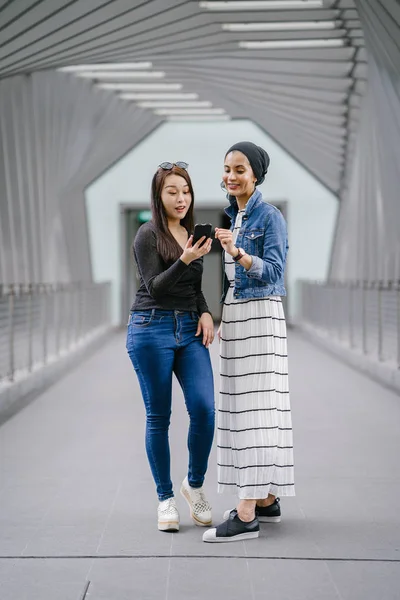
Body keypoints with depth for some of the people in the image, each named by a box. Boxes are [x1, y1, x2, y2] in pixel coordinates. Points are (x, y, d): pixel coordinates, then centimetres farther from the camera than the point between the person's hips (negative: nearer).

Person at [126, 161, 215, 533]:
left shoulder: (191, 234, 15)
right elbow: (155, 287, -13)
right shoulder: (149, 235, -4)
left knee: (204, 408, -9)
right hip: (152, 327, -5)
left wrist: (205, 313, 5)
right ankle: (165, 498, 12)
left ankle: (195, 484, 12)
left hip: (189, 329, 5)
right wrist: (185, 260, -27)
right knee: (158, 416, 1)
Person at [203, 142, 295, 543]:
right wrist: (222, 320, 18)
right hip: (234, 317, 8)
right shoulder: (230, 216, 15)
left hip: (260, 318, -8)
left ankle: (247, 515, -11)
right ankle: (266, 500, 19)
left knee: (254, 408, -10)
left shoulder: (270, 216, -8)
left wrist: (237, 252, -30)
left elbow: (273, 272, -16)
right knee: (241, 408, 10)